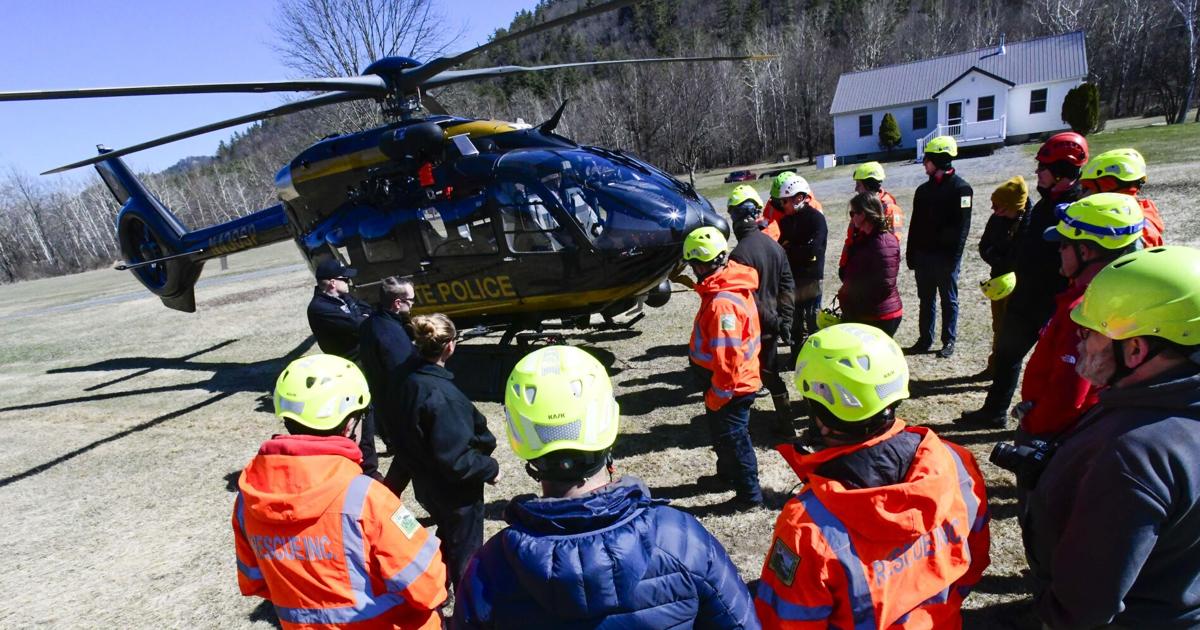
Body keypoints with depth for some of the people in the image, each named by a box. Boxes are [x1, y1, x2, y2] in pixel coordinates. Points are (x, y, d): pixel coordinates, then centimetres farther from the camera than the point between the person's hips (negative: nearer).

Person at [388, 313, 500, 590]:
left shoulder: (407, 382, -7)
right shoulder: (442, 395, -33)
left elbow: (406, 436, 6)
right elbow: (455, 459, -31)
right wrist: (490, 468, -16)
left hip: (426, 484, 8)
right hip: (456, 491, -8)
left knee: (446, 539, 30)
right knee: (465, 553, 13)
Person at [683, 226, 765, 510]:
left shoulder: (722, 303, -31)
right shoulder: (733, 283, 0)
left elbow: (728, 359, -29)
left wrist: (716, 396, -19)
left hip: (730, 387, -9)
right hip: (741, 380, 9)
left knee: (732, 438, 9)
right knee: (722, 431, 27)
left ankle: (749, 494, 27)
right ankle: (727, 473, 48)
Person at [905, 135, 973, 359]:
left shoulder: (960, 188, -8)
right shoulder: (923, 189, 12)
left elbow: (962, 225, -13)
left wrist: (954, 255, -18)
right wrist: (911, 254, 10)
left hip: (946, 256, -6)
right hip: (923, 255, 6)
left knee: (949, 300, 6)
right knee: (925, 300, 12)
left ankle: (949, 341, 16)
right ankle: (925, 339, 21)